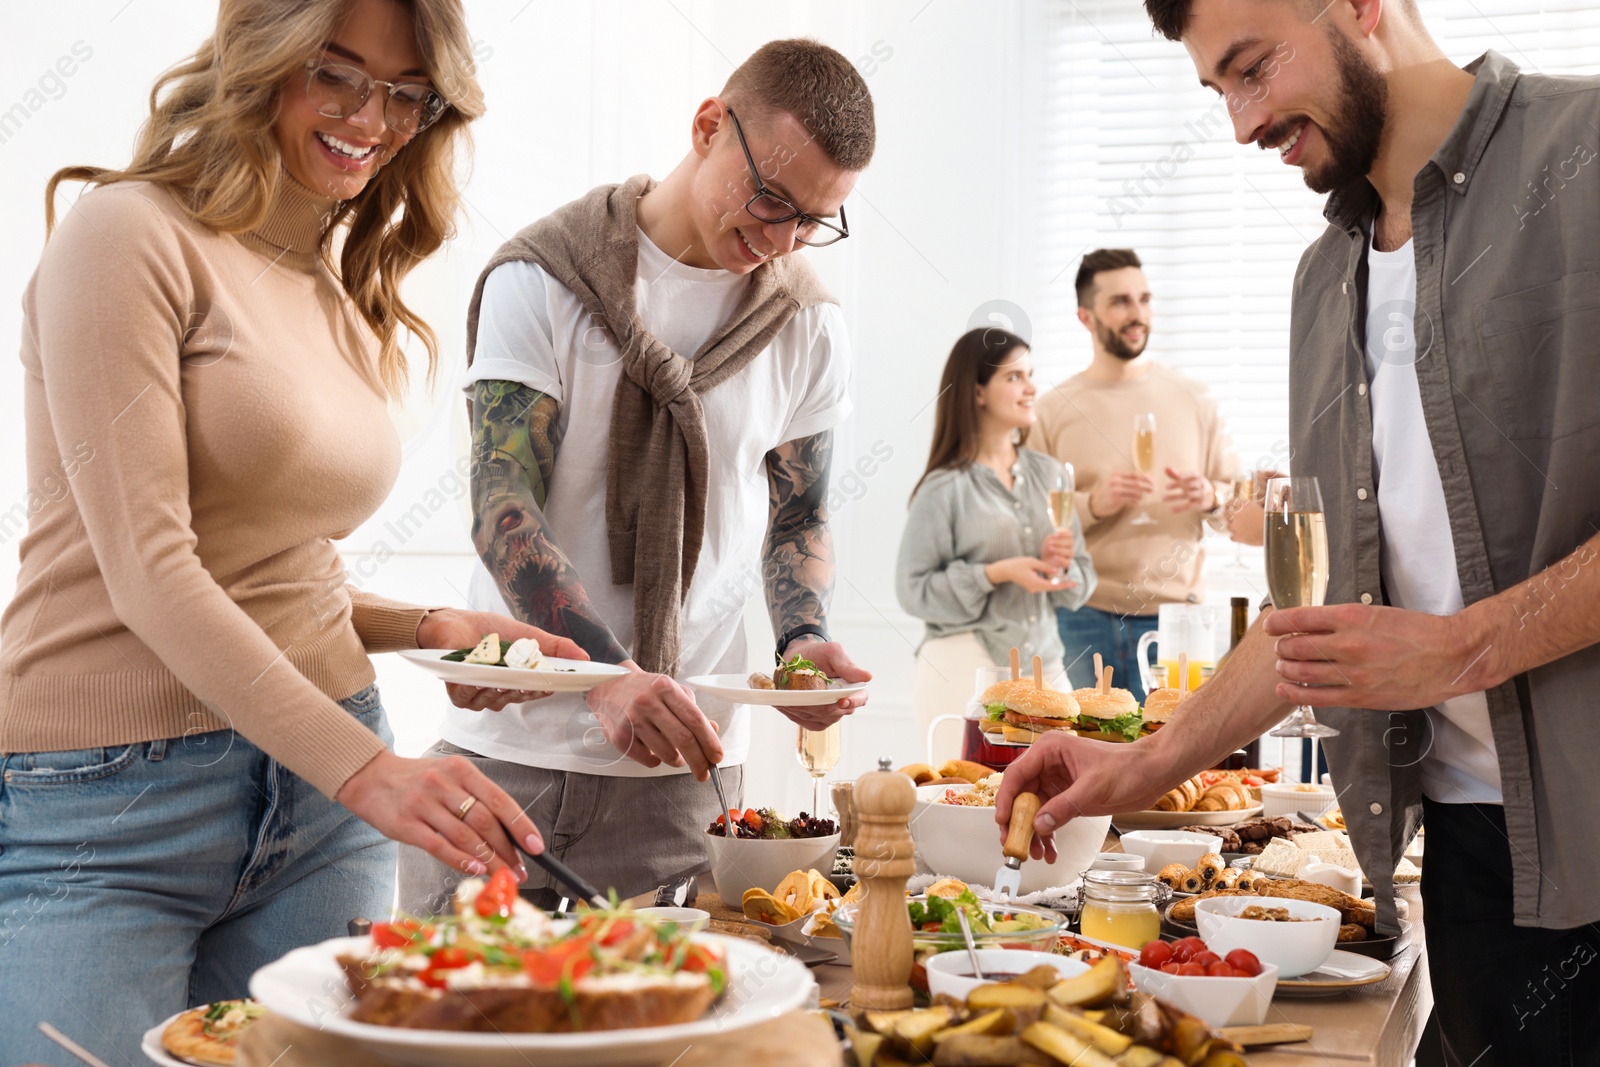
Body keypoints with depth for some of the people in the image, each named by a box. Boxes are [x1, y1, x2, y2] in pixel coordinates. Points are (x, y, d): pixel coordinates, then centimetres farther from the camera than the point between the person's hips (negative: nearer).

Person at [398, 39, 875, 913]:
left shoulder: (807, 325, 5)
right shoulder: (542, 281, -5)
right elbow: (502, 508, -13)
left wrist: (803, 637, -8)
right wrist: (609, 675, -28)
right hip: (507, 749, -2)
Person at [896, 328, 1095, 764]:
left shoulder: (1047, 474, 11)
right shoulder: (945, 487, -6)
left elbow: (1082, 580, 14)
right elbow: (913, 589, -9)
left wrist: (1060, 566, -8)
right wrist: (997, 573, -16)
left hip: (1041, 663, 5)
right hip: (964, 667, -5)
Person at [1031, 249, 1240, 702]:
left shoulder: (1193, 399, 10)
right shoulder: (1052, 410, 3)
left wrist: (1210, 497, -10)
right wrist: (1092, 504, -17)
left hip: (1176, 614, 1)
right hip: (1083, 620, -1)